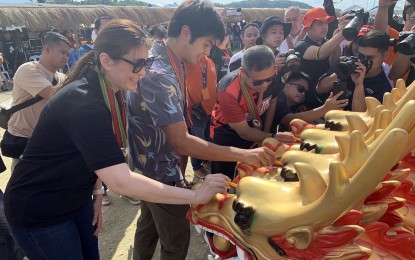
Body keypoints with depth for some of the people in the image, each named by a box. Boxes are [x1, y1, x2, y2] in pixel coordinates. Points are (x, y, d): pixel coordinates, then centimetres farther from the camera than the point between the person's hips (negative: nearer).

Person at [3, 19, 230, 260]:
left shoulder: (109, 92, -4)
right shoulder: (83, 103, -33)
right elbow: (121, 182, -37)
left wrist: (96, 194, 0)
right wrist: (196, 196, -32)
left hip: (76, 201, 7)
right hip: (38, 212, -7)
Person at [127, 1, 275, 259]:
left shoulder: (164, 59, 1)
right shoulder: (160, 75, -30)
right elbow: (181, 142, -32)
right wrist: (243, 155, -30)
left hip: (151, 165, 9)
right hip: (159, 170, -9)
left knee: (149, 225, 26)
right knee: (177, 238, 10)